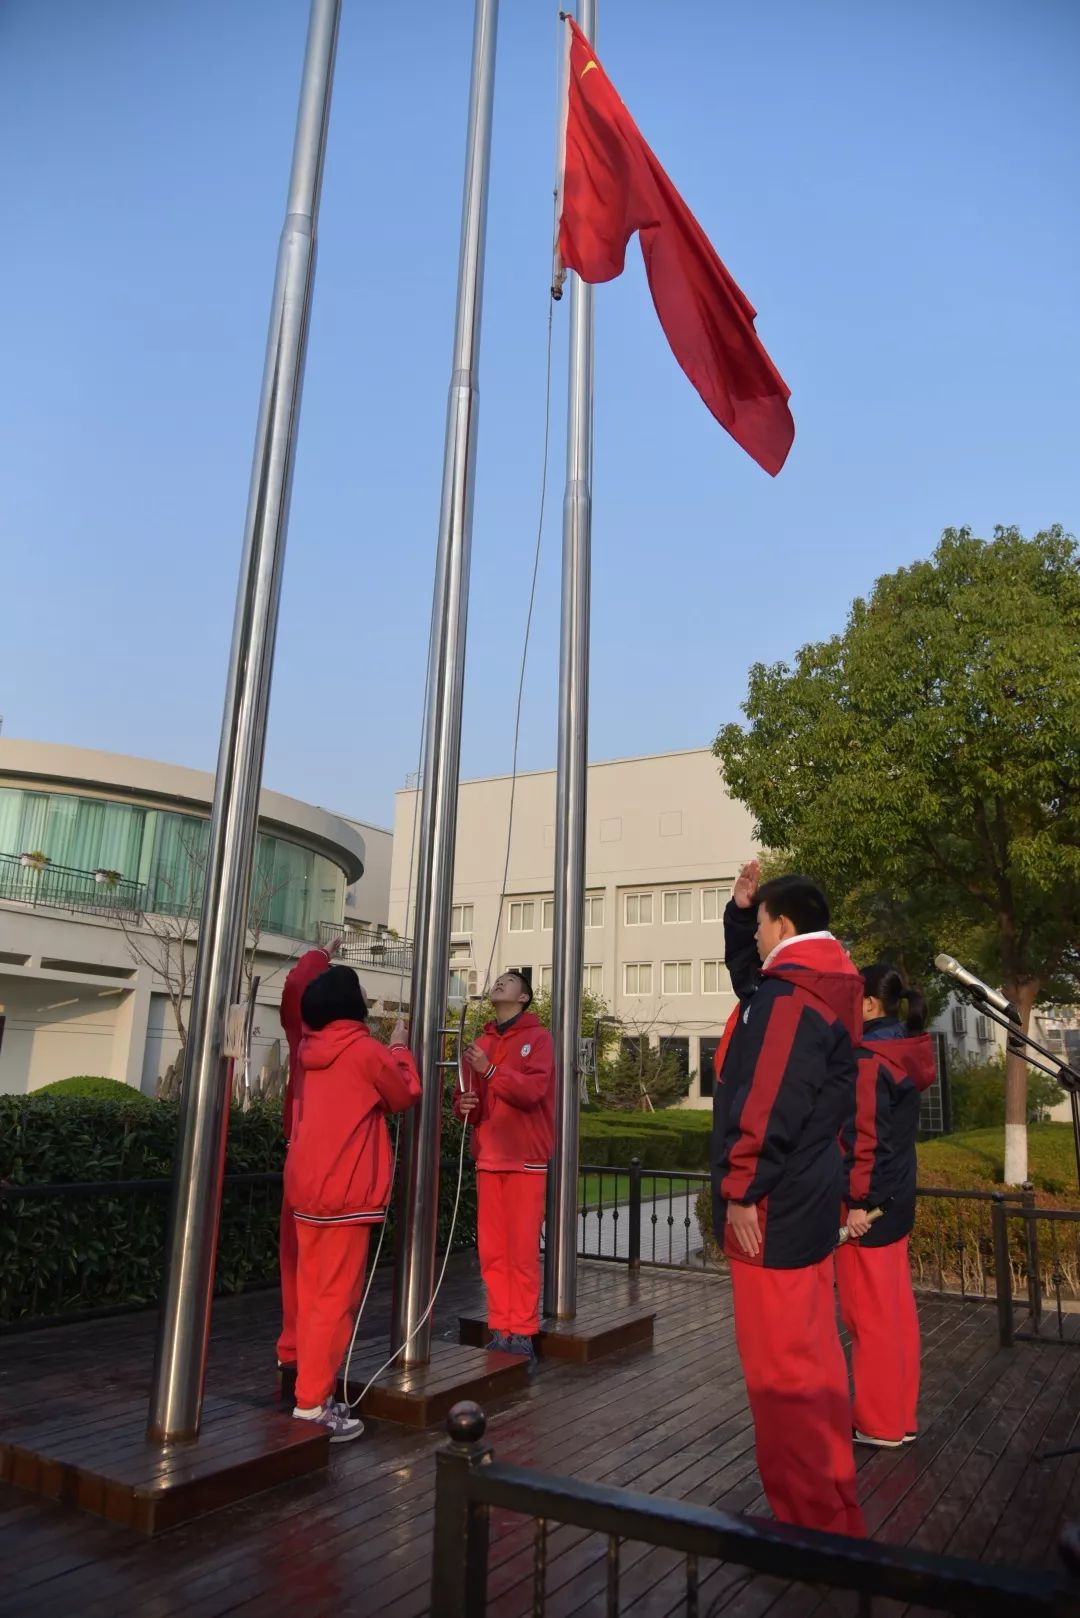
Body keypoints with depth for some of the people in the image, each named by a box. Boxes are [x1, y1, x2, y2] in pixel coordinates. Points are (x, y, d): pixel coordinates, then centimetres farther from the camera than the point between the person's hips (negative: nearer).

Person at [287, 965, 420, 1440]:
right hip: (345, 1193, -8)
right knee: (336, 1299, -2)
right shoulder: (365, 1051, -12)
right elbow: (406, 1094, 3)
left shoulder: (310, 1051, 9)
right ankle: (311, 1405, 1)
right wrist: (399, 1048, 15)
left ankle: (312, 1392, 20)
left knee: (312, 1296, 13)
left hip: (306, 1188, 8)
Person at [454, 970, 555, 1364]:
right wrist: (464, 1104, -5)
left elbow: (533, 1090, -15)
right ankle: (500, 1331, 13)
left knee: (523, 1250, -3)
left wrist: (491, 1071, -24)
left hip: (525, 1159, -4)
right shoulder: (480, 1045, 13)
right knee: (491, 1249, 5)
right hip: (488, 1157, 4)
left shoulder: (537, 1037, -1)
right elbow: (470, 1097, 17)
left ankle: (522, 1334, 5)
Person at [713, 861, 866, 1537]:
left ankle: (809, 1518, 8)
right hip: (808, 1196, 10)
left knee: (782, 1368, -1)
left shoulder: (789, 998, -19)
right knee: (813, 1355, 18)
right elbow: (746, 973, 27)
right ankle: (834, 1511, 30)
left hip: (775, 1205, -10)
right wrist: (739, 909, 15)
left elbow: (766, 1104, -25)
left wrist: (742, 1190, -19)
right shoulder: (826, 988, 12)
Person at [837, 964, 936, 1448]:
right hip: (895, 1201, 9)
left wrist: (858, 1202, -18)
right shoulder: (903, 1055, 9)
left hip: (867, 1206, -9)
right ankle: (899, 1416, 26)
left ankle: (878, 1423, 13)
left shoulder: (868, 1061, -19)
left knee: (868, 1314, 2)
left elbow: (864, 1138, -22)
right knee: (895, 1308, 15)